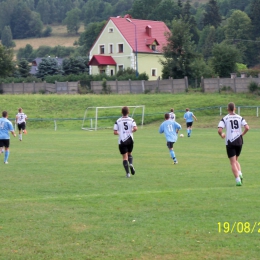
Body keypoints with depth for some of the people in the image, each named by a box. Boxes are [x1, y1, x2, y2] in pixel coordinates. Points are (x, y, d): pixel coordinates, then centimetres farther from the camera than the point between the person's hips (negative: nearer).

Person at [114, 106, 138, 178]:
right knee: (129, 154, 23)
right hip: (130, 140, 1)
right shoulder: (131, 120, -1)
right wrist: (131, 131, 5)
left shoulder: (118, 121, -2)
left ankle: (127, 172, -8)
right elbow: (135, 128, -16)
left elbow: (115, 132, -6)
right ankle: (131, 164, -7)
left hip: (122, 141, -1)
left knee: (125, 157, 1)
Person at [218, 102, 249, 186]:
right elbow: (247, 128, -8)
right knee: (236, 160, 21)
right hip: (239, 141, 3)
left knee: (233, 162, 0)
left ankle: (238, 180, -11)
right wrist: (242, 134, 10)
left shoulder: (224, 119, -4)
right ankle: (240, 174, -3)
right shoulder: (240, 118, 3)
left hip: (230, 142, -3)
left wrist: (222, 135, 8)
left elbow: (219, 130, -14)